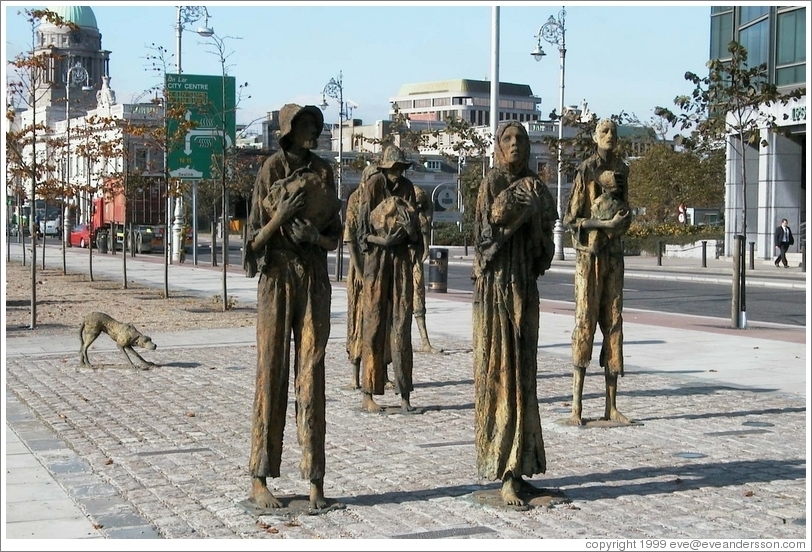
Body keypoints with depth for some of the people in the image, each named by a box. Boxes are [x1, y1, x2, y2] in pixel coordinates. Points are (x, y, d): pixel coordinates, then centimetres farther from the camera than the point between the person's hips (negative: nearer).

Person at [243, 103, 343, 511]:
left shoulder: (323, 172, 11)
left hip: (314, 278, 3)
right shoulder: (271, 170, 0)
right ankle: (259, 480, 5)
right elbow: (255, 239, -1)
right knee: (271, 374, -1)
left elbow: (334, 237, 13)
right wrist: (280, 217, -18)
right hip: (277, 276, -3)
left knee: (311, 374, 1)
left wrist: (313, 235, -8)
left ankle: (315, 480, 3)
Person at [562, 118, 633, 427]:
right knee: (585, 323, -7)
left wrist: (622, 221, 0)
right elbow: (570, 220, -9)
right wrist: (605, 223, -16)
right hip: (589, 254, -6)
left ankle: (611, 406, 10)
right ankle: (576, 408, -5)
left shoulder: (622, 169, 12)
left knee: (613, 325, 6)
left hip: (614, 254, 6)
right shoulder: (586, 170, -6)